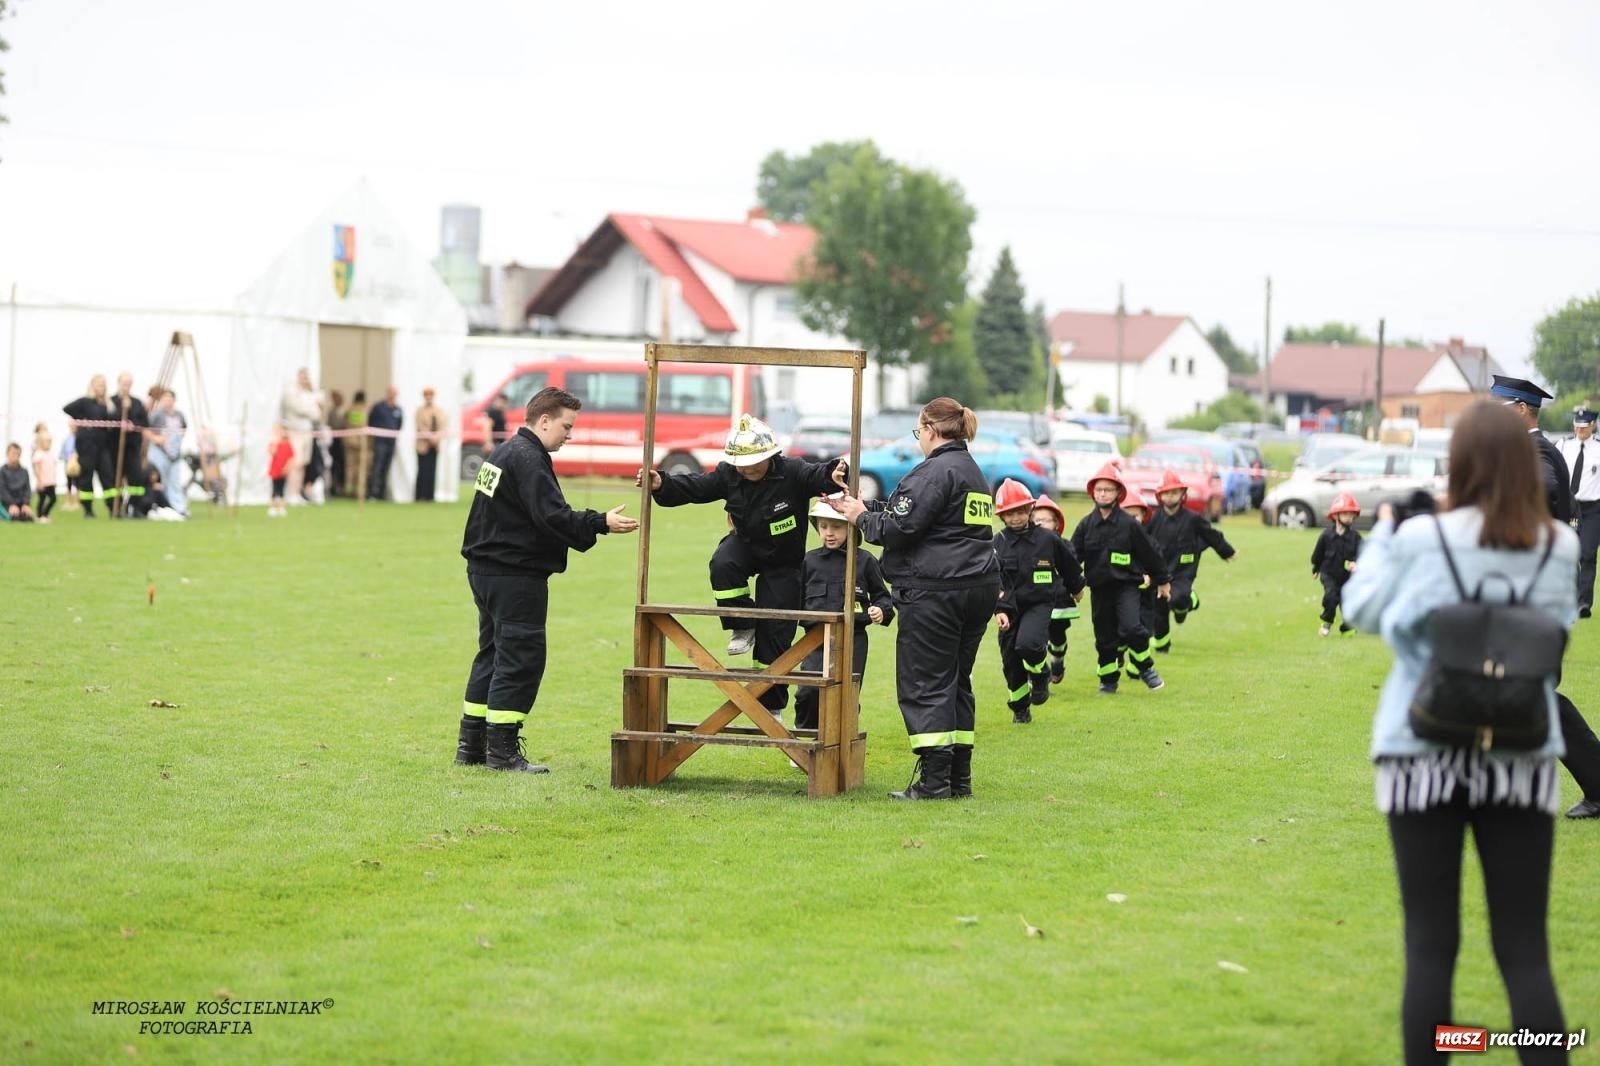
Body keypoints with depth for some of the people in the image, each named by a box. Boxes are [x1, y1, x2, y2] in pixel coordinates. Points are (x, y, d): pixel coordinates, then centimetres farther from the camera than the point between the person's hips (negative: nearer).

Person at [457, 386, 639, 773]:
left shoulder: (505, 452, 17)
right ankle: (502, 751, -6)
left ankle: (471, 745, 19)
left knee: (493, 654, 16)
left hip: (486, 569, 11)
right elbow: (552, 517, -24)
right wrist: (601, 523, -22)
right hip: (516, 576, -11)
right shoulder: (527, 459, -16)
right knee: (520, 658, -7)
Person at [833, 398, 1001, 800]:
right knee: (957, 682, 13)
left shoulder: (936, 471, -12)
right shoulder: (973, 473, 19)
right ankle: (958, 778, 15)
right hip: (979, 587, 9)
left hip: (935, 591, -9)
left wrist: (862, 517, 2)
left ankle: (934, 779, -7)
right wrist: (864, 507, 19)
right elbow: (903, 509, 21)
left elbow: (900, 528, -15)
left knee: (923, 684, -4)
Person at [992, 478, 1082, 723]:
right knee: (1010, 661, 5)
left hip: (1040, 604, -2)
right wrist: (999, 610, -22)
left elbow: (1069, 564, 16)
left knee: (1028, 643, -28)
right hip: (1010, 607, 2)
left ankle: (1040, 675, 4)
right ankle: (1020, 708, 25)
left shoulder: (1047, 539, -3)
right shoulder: (998, 543, -3)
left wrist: (1075, 588, 31)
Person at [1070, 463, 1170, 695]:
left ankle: (1146, 669, 0)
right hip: (1099, 588, 3)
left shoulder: (1129, 524, -5)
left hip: (1126, 585, -3)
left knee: (1131, 627, -21)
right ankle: (1108, 680, 22)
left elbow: (1149, 552, 4)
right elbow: (1073, 555, 4)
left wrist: (1162, 581, 10)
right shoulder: (1086, 525, 2)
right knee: (1104, 637, 8)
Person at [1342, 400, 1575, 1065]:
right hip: (1522, 759, 1)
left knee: (1430, 943, 5)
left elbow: (1363, 610, 7)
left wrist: (1381, 534, 20)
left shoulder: (1421, 540, -7)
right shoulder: (1561, 548, -2)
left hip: (1427, 756, -1)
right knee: (1525, 949, 5)